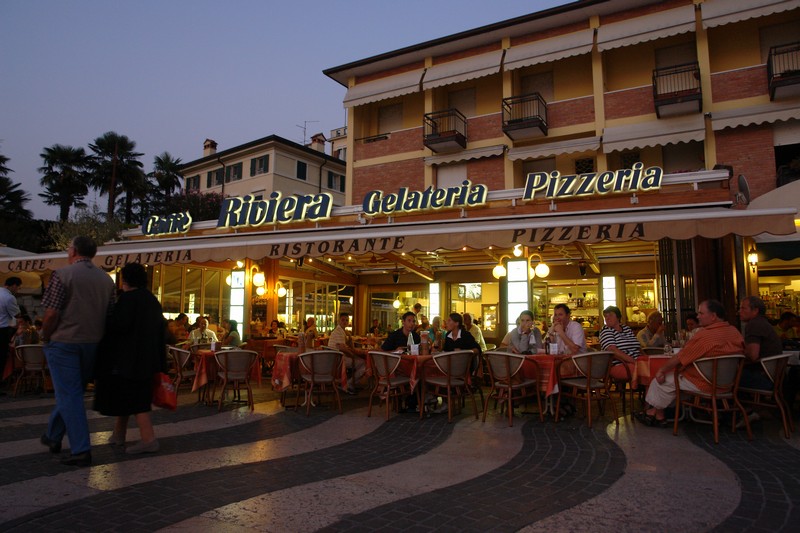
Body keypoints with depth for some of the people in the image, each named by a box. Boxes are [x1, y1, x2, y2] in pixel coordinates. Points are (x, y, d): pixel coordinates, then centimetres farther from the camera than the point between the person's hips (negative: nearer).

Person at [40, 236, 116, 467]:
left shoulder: (63, 275, -11)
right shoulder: (106, 279, 5)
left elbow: (51, 313, -15)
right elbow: (110, 315, 6)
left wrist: (45, 337, 1)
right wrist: (96, 337, 15)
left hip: (64, 343, -5)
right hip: (92, 344, 5)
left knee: (69, 396, 0)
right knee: (72, 392, 20)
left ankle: (81, 450, 0)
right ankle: (53, 436, 37)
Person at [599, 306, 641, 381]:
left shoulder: (627, 328, 20)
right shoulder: (605, 331, 1)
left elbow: (638, 347, 16)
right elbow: (613, 351, -14)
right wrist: (633, 361, -21)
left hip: (637, 363, 7)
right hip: (619, 366, -7)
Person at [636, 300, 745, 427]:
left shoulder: (705, 335, -26)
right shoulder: (735, 332, -1)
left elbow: (679, 358, -19)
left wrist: (662, 370, -3)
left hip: (704, 385, -9)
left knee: (661, 380, 7)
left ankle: (659, 415, 26)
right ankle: (656, 410, 23)